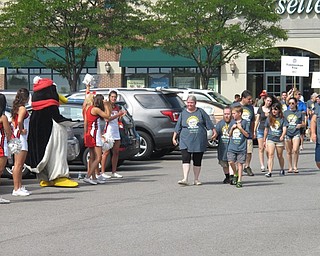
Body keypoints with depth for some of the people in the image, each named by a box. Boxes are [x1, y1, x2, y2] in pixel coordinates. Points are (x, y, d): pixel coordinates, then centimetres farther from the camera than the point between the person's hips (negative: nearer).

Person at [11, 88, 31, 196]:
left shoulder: (16, 108, 13)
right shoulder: (22, 108, -14)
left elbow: (14, 121, 20)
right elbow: (19, 121, -28)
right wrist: (21, 130, -14)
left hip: (17, 138, 10)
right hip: (21, 138, -10)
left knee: (19, 164, 14)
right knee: (18, 164, -7)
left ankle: (20, 187, 20)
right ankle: (16, 189, -6)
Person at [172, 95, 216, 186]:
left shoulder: (200, 112, 5)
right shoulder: (183, 113, 8)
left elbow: (209, 123, 9)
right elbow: (178, 127, 10)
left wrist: (214, 132, 7)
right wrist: (174, 137, 8)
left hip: (199, 141, 0)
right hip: (185, 141, 0)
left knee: (197, 161, 6)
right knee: (185, 159, -13)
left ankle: (196, 179, 15)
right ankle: (185, 179, -16)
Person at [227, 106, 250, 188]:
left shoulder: (244, 122, -1)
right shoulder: (232, 122, 9)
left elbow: (247, 135, -2)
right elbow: (229, 135, 13)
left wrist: (240, 128, -13)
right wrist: (232, 128, -4)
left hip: (241, 147, -3)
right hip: (232, 147, 3)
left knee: (240, 163, 0)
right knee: (231, 162, -9)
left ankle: (239, 181, 6)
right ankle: (235, 174, 17)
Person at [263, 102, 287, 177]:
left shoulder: (282, 119, -1)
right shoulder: (269, 118, 6)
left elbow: (284, 129, -11)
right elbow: (266, 130, 14)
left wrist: (282, 136, -30)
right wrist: (264, 140, 17)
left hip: (279, 140, -1)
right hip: (270, 139, 1)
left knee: (280, 156, 11)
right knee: (270, 155, -12)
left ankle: (282, 169, 34)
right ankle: (269, 172, -17)